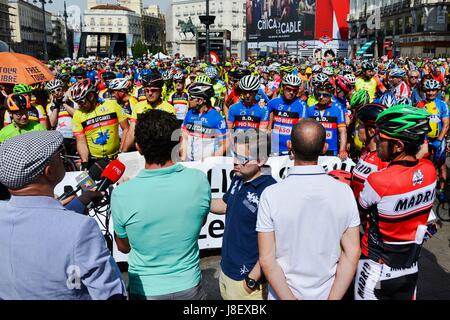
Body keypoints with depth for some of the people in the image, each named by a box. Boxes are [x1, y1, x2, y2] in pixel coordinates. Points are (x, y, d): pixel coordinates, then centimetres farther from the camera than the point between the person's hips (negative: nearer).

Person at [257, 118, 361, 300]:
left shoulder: (271, 195, -20)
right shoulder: (345, 192, -13)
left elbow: (267, 260, -19)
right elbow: (352, 254, -11)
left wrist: (290, 298, -12)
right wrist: (332, 298, -9)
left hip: (284, 294, -2)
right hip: (328, 292, 2)